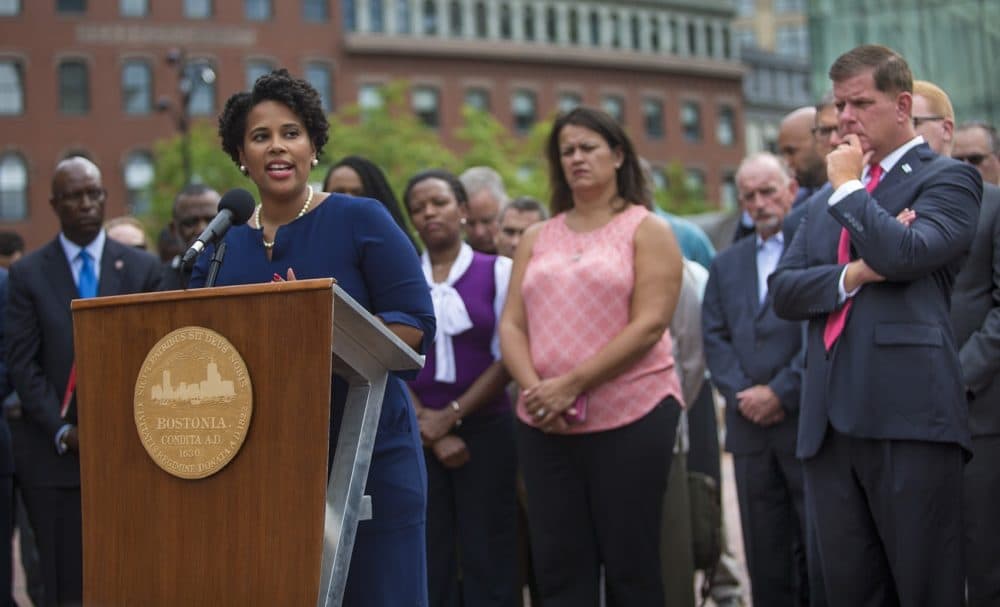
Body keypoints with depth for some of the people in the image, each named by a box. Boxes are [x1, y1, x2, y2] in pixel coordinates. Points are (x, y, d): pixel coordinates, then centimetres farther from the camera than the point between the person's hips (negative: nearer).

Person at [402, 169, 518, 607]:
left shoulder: (498, 271, 1)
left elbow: (506, 358, -3)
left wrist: (452, 415, -10)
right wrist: (430, 429, -7)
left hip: (486, 429, -2)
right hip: (417, 434, 2)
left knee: (487, 554, -1)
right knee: (429, 556, 3)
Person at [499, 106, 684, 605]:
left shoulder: (647, 231, 2)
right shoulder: (536, 238, 15)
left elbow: (649, 325, -10)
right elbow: (511, 325, 8)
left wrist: (572, 385, -16)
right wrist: (533, 388, -11)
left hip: (630, 416, -4)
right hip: (544, 424, 4)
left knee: (630, 564, 1)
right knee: (558, 566, 3)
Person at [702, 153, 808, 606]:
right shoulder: (726, 264, 18)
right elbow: (714, 338, 11)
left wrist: (781, 393, -12)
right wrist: (742, 394, -5)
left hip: (805, 417, -5)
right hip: (750, 425, 5)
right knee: (765, 555, 7)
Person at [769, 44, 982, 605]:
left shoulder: (948, 179, 2)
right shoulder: (829, 201, 22)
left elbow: (907, 253, -17)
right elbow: (782, 290, 12)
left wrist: (849, 186, -3)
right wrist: (852, 275, -6)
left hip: (909, 417, -6)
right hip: (830, 421, 6)